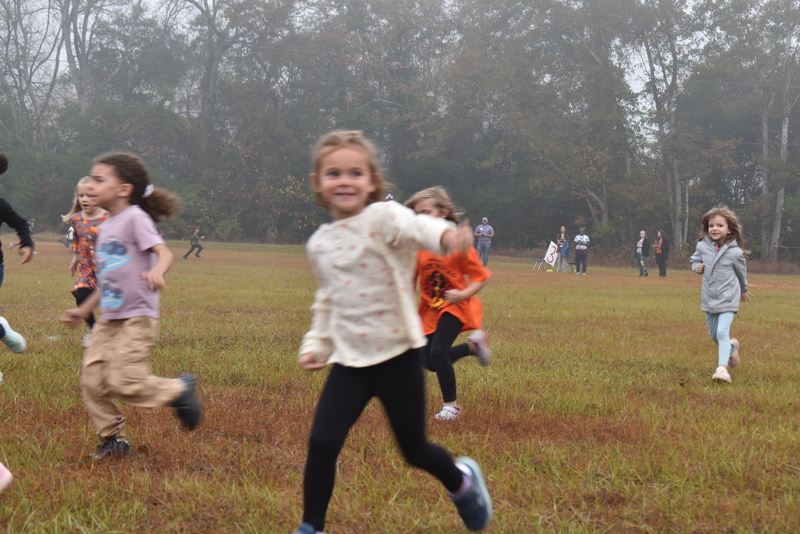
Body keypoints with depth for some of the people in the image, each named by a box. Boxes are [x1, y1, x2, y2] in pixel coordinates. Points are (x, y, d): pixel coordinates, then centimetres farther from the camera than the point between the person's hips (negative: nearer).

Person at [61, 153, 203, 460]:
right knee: (92, 381, 2)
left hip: (137, 317, -8)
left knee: (125, 383, -14)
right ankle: (113, 439, 17)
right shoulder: (105, 228, 15)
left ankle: (180, 390, 9)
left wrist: (156, 272, -46)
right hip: (108, 319, 8)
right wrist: (84, 310, 27)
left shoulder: (135, 218, -10)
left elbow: (164, 253, -24)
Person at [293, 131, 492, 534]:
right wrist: (316, 343, 14)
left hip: (396, 356, -4)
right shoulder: (319, 243, 6)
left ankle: (462, 480, 39)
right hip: (349, 361, 4)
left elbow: (416, 227, -36)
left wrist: (446, 236, -57)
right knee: (321, 443, -9)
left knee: (414, 450, 7)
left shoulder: (382, 218, -12)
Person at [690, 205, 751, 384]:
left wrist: (743, 291, 21)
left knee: (722, 332, -18)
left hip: (728, 298, -5)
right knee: (713, 335, 16)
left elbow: (741, 273, 6)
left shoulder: (735, 252, -12)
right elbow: (695, 260, 17)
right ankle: (731, 347, 47)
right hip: (709, 298, 5)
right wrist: (697, 267, -7)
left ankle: (722, 367, -18)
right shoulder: (702, 246, -4)